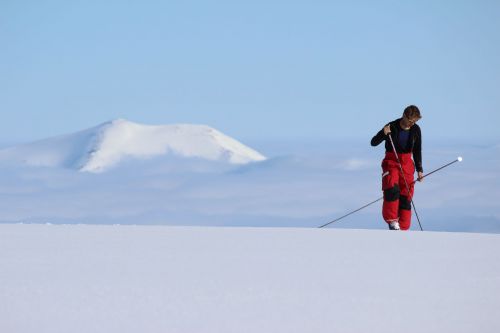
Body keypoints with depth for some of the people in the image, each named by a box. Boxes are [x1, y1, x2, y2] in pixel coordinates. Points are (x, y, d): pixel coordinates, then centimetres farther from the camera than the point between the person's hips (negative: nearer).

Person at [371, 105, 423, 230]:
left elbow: (417, 151, 9)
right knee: (392, 189, -26)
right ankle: (392, 221, -16)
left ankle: (403, 228, 7)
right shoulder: (392, 127, -13)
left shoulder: (416, 130, -2)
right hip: (391, 162, -3)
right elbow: (374, 143, -12)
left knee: (406, 196, 0)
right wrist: (383, 133, -30)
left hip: (407, 164, 3)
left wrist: (419, 170, 7)